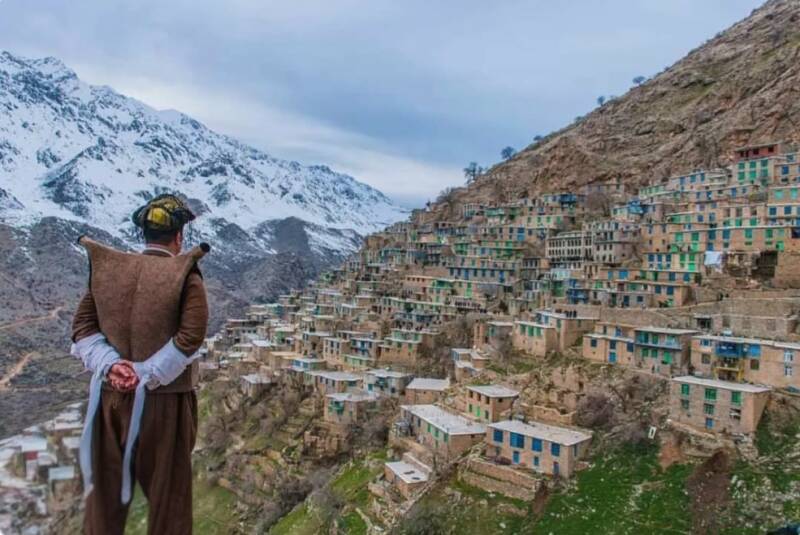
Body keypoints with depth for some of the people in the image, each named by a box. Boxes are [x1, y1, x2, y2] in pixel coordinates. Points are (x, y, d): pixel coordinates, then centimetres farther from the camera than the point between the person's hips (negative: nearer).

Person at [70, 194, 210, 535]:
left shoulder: (106, 268, 2)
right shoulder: (185, 275, -11)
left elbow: (82, 327, -1)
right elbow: (190, 338, -19)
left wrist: (110, 364, -10)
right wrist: (148, 375, -15)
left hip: (111, 396, 4)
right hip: (165, 401, -4)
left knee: (105, 491, 20)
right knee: (168, 495, 13)